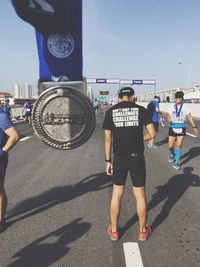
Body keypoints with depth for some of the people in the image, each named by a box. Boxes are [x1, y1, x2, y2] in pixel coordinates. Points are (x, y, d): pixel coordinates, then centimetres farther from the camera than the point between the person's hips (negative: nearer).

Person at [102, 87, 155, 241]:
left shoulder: (110, 112, 0)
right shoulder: (141, 110, -3)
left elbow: (108, 139, -1)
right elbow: (152, 134, -8)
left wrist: (108, 161, 6)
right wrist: (139, 139, 11)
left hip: (119, 159, 1)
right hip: (137, 158, 0)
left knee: (117, 194, 15)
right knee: (140, 195, 14)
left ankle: (114, 231, 28)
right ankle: (143, 231, 30)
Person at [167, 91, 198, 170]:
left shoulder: (185, 107, -3)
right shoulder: (172, 106, 1)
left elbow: (189, 117, 5)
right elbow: (168, 116, 10)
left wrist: (194, 127, 1)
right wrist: (169, 119, -14)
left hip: (181, 128, -1)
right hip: (172, 128, 1)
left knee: (179, 146, -2)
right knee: (170, 146, 2)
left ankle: (176, 163, 10)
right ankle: (172, 155, 35)